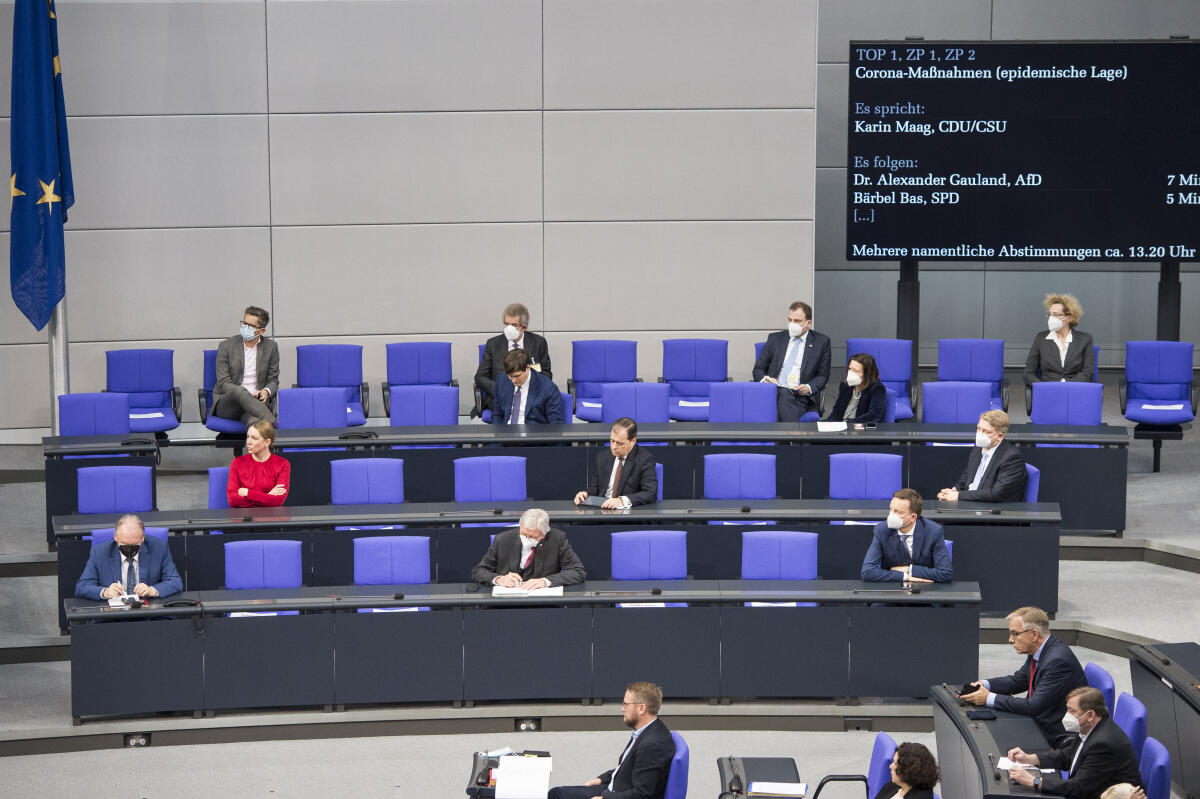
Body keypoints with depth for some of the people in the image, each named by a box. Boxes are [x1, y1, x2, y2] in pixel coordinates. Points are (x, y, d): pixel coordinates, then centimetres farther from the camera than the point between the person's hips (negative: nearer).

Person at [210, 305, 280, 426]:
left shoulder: (271, 347, 9)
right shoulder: (226, 346, 3)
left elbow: (273, 380, 14)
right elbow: (223, 382, -2)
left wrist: (266, 391, -11)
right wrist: (243, 394, -20)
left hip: (255, 402, 1)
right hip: (226, 404, -1)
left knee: (254, 421, -39)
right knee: (238, 390, -40)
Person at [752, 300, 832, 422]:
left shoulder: (821, 342, 13)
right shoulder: (775, 339, 19)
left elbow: (823, 375, 13)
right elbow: (758, 369, 20)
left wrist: (809, 388, -9)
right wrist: (763, 379, -5)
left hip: (799, 395, -2)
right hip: (772, 392, 2)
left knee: (785, 394, -38)